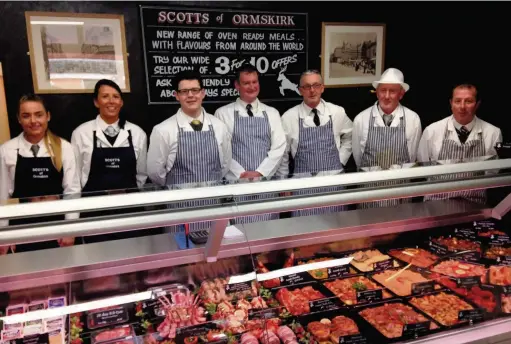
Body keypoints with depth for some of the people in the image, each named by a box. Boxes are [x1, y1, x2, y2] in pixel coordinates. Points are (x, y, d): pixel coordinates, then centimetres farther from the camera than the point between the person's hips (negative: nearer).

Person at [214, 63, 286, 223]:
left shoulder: (271, 113, 10)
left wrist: (260, 173, -9)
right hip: (236, 183, -2)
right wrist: (241, 174, -11)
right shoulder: (223, 113, 2)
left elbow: (279, 147, 2)